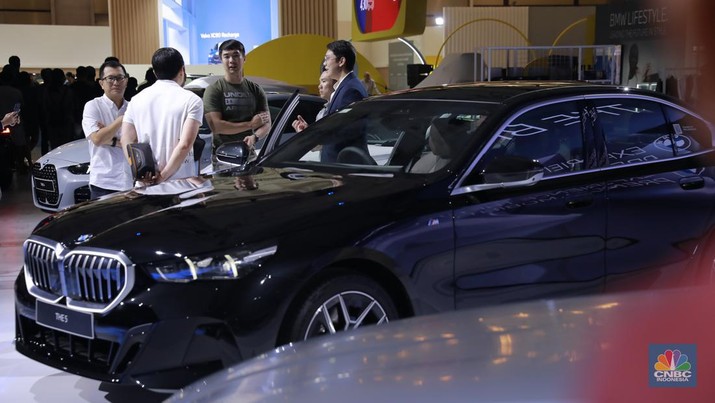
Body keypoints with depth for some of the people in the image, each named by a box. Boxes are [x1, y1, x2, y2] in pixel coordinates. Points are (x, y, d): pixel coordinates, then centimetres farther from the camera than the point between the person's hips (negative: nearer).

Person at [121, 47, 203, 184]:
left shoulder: (137, 99, 9)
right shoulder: (191, 100, -4)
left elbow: (126, 141, 2)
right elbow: (185, 144, -15)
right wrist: (164, 175, -13)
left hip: (146, 182, 4)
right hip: (180, 182, -4)